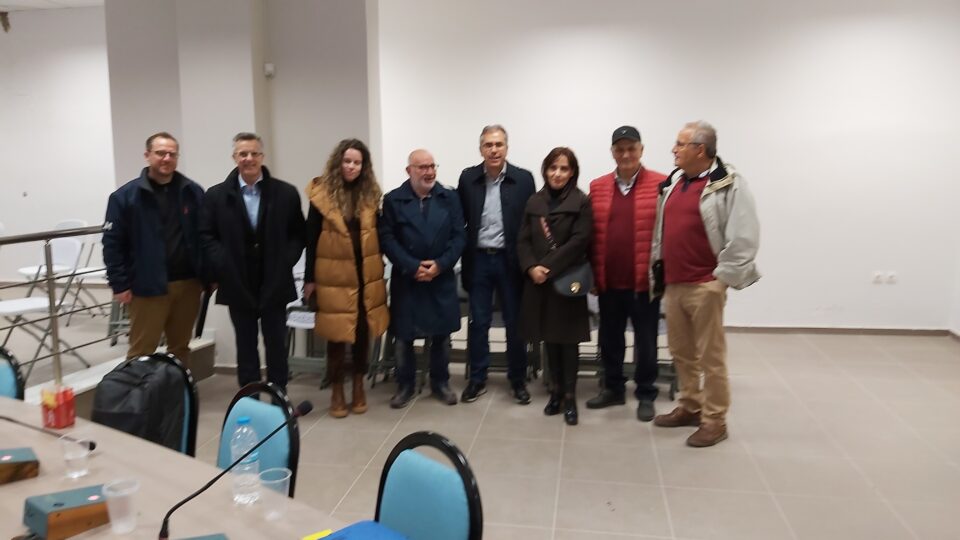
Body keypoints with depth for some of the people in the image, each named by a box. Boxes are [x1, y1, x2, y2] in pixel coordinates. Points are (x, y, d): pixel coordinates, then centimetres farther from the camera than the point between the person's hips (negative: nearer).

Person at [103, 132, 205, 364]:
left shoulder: (193, 192, 5)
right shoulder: (126, 196, -2)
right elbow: (112, 243, -3)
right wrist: (120, 284, -7)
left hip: (188, 283, 3)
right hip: (147, 287, -2)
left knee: (180, 348, 15)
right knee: (141, 353, 4)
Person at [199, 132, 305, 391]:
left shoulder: (286, 193, 1)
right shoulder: (217, 195, 2)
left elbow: (298, 234, 4)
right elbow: (206, 236, 2)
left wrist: (285, 263, -9)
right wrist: (223, 267, -10)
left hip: (275, 284, 0)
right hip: (238, 285, 0)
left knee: (277, 346, 9)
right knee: (246, 347, 11)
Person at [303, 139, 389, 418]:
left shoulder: (371, 194, 3)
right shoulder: (322, 193, -5)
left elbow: (379, 234, 9)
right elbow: (311, 239, -2)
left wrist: (379, 268, 4)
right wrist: (309, 278, -3)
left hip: (366, 275, 3)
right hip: (334, 276, -3)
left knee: (363, 331, 11)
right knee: (337, 334, 5)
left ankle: (358, 387, 26)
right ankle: (337, 391, 19)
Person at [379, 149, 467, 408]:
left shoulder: (450, 198, 5)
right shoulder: (393, 200, 0)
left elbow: (459, 236, 0)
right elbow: (387, 239, -6)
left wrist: (440, 264, -12)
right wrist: (413, 267, -14)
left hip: (442, 278, 1)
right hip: (406, 279, -1)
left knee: (441, 333, 8)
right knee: (403, 335, 5)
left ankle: (440, 382, 25)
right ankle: (405, 384, 21)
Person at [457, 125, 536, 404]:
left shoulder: (523, 179, -3)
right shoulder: (468, 178, 1)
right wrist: (463, 256, -4)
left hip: (510, 260, -1)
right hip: (478, 260, 1)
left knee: (515, 323, 8)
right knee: (478, 322, 9)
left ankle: (518, 379, 23)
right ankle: (477, 379, 22)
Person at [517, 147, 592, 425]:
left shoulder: (581, 202, -3)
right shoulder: (534, 202, 9)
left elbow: (579, 241, -12)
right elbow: (523, 240, 6)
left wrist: (548, 267, -15)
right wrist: (531, 268, -11)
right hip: (538, 282, 4)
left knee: (568, 340, 3)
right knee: (549, 339, 11)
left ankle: (570, 397, 14)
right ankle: (555, 392, 24)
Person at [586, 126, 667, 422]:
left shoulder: (660, 184, -5)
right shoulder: (597, 187, 6)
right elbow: (592, 234, 7)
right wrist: (593, 273, 5)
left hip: (645, 280, -3)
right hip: (609, 281, 4)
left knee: (645, 340, 9)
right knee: (609, 338, 15)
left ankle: (646, 394, 25)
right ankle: (613, 388, 33)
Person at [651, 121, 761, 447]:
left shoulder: (729, 185, -10)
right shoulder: (673, 182, 13)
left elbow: (744, 237, -14)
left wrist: (723, 277, -14)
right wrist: (658, 267, 16)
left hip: (705, 285, -7)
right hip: (673, 283, 8)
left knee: (710, 356, 0)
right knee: (681, 352, 16)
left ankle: (714, 420, 12)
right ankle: (690, 407, 32)